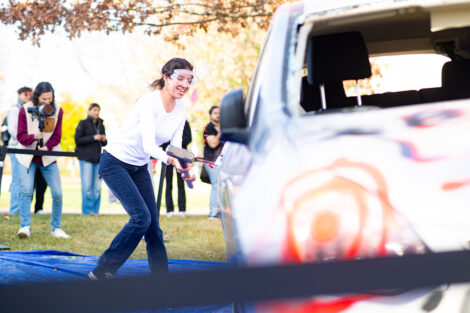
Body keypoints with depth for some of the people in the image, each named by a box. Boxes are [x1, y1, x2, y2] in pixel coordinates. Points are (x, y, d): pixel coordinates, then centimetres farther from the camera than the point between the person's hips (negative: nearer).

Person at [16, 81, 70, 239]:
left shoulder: (57, 110, -7)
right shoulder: (25, 110, -11)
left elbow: (57, 136, -4)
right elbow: (20, 136, -11)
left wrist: (47, 147, -24)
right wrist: (34, 136, -32)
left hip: (48, 156, 2)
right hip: (27, 156, -2)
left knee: (57, 193, -3)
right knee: (26, 190, -17)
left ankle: (55, 227, 12)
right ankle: (25, 227, -14)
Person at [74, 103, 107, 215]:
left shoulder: (100, 125, 15)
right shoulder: (83, 123, 1)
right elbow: (77, 139, -6)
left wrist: (104, 140, -3)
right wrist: (93, 138, -14)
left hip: (98, 158, 5)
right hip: (86, 158, -5)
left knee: (97, 187, 3)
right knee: (87, 185, -7)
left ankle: (95, 210, 9)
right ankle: (87, 210, -1)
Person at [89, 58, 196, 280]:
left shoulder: (180, 111, -2)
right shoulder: (150, 102, -25)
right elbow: (148, 145, -36)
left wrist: (185, 169, -27)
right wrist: (171, 160, -54)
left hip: (140, 167, 7)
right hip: (115, 163, -7)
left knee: (153, 227, 2)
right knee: (141, 217, -19)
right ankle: (102, 272, -10)